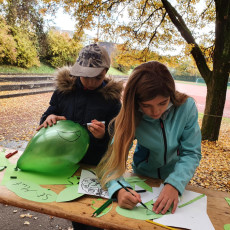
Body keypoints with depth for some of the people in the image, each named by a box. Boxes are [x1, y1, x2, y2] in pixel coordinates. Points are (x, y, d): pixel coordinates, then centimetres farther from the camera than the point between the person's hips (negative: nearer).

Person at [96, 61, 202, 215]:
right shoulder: (131, 117, -19)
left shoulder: (187, 106, -20)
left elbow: (191, 153, -17)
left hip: (177, 178, 1)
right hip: (142, 178, 0)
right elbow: (114, 157, -24)